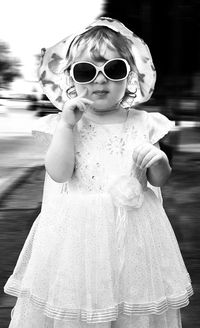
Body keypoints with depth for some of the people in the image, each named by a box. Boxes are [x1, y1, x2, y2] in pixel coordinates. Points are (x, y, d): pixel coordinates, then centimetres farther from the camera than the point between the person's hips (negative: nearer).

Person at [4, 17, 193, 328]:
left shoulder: (142, 124, 0)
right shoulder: (62, 125, -3)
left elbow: (160, 180, 4)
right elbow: (59, 173, -14)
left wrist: (158, 161, -17)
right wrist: (66, 124, -17)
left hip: (132, 232, 2)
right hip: (75, 231, -1)